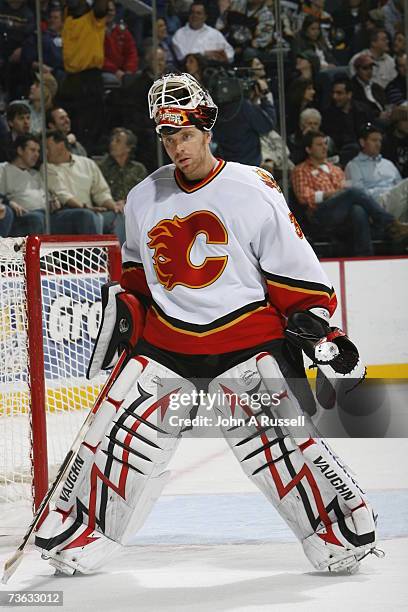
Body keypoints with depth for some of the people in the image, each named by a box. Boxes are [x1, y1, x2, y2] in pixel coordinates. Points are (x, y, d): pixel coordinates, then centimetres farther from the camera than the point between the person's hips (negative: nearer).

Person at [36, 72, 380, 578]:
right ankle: (78, 536, 12)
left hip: (247, 337, -4)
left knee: (274, 438, -15)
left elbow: (295, 269, -5)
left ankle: (341, 534, -5)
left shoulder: (253, 191, -8)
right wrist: (125, 307, 10)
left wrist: (315, 325, -10)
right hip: (165, 341, 4)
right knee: (120, 435, -2)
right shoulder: (144, 198, 7)